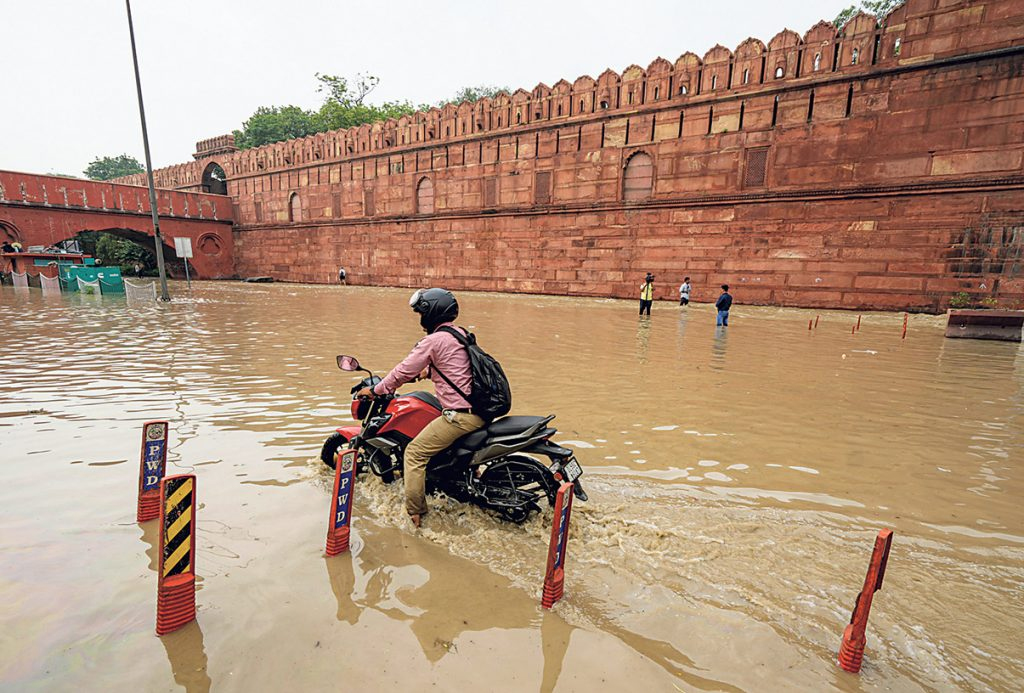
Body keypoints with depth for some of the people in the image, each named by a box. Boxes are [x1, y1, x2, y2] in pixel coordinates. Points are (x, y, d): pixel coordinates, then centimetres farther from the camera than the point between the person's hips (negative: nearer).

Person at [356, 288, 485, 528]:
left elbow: (403, 372, -5)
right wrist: (426, 371, 34)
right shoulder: (461, 334, 14)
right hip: (480, 411, 9)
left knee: (415, 453, 1)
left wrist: (374, 390, 7)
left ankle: (414, 513, 6)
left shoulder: (433, 341, -10)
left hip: (459, 415, -9)